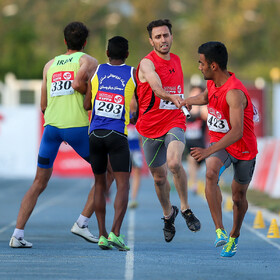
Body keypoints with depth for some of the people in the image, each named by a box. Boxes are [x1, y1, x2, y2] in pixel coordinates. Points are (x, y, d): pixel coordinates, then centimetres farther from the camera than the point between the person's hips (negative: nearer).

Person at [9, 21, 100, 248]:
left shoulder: (50, 64, 21)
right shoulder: (88, 61, 6)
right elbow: (78, 83, -16)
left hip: (51, 126, 5)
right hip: (77, 125, -5)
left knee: (39, 184, 11)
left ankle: (18, 234, 2)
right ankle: (82, 223, 2)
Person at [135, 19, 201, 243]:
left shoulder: (176, 60, 7)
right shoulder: (147, 63, -12)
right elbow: (156, 88, -33)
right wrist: (171, 97, -51)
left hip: (174, 123, 1)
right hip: (151, 127, -1)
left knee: (174, 162, -27)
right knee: (159, 177, 11)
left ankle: (185, 208, -10)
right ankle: (168, 213, 37)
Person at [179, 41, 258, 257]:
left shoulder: (234, 92, -31)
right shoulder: (212, 83, -4)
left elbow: (237, 132, -40)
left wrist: (209, 151, -49)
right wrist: (191, 100, 1)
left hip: (243, 148, -5)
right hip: (219, 143, 5)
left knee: (239, 197, 10)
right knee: (211, 174, -27)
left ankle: (234, 236, 38)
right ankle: (219, 230, -29)